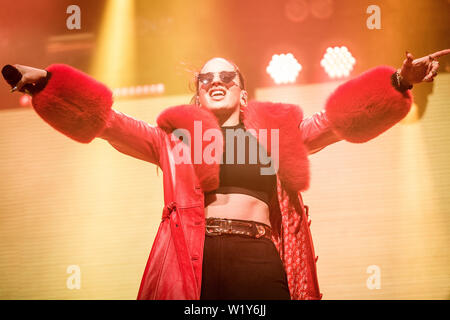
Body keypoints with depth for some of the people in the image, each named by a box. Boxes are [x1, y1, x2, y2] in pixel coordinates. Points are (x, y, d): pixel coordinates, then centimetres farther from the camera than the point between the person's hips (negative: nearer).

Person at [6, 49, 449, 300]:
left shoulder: (277, 131, 21)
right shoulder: (175, 136, 18)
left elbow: (338, 117, 14)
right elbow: (109, 122, 10)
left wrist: (398, 83, 1)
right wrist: (47, 83, -3)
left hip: (264, 264, 1)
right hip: (195, 263, -1)